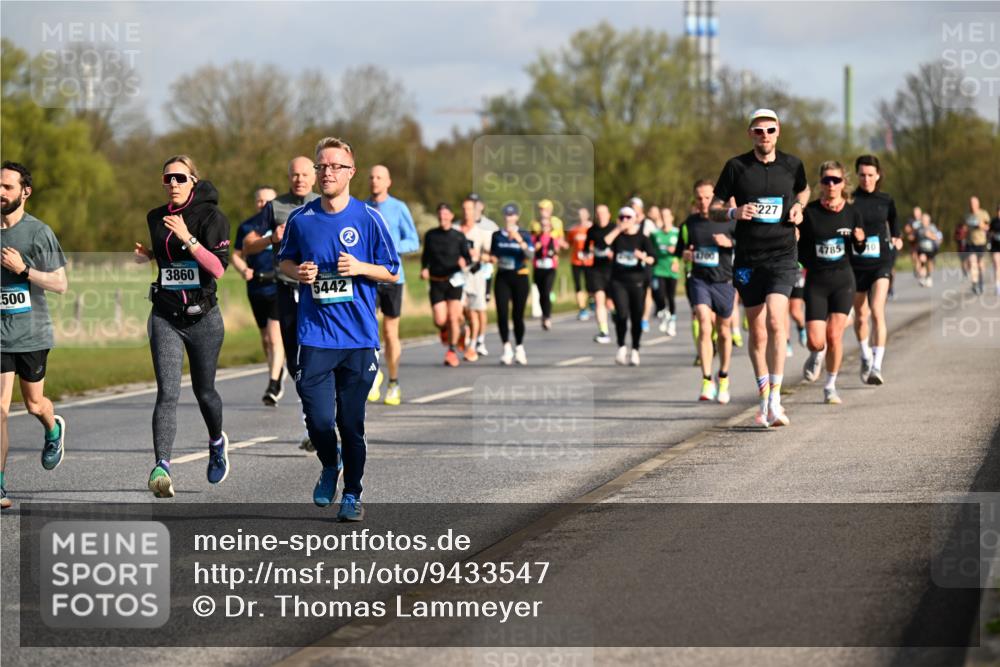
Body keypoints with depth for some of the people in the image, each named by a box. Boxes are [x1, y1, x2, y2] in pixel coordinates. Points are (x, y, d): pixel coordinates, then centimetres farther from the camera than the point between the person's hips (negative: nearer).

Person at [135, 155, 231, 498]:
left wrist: (188, 238, -27)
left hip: (203, 317, -2)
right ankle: (161, 467, -24)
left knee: (204, 390, 14)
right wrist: (149, 254, 8)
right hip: (165, 318, 2)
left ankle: (217, 441, 45)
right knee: (167, 393, -13)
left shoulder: (211, 216, -7)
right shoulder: (156, 218, 8)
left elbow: (218, 268, -18)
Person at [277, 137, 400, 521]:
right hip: (315, 337, 1)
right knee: (318, 420, -7)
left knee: (351, 422, 3)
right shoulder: (301, 219, 4)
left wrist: (360, 268, -14)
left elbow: (393, 273, 4)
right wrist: (297, 271, -3)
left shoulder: (368, 219, -1)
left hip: (359, 337, -1)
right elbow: (283, 261, 19)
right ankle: (329, 467, 24)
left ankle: (352, 494, 18)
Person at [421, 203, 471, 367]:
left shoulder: (458, 236, 0)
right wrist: (424, 269, -1)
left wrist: (464, 262, -21)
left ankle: (452, 351, 9)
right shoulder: (430, 235, 5)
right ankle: (445, 328, 31)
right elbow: (425, 256, 17)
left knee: (453, 318, -8)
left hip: (453, 280, -1)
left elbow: (468, 258, 2)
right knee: (440, 321, -7)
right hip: (436, 282, 1)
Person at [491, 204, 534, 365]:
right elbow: (492, 255, 18)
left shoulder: (524, 235, -1)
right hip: (502, 277, 1)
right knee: (502, 314, -11)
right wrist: (492, 259, -5)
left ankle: (519, 348, 21)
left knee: (518, 315, 3)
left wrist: (519, 240, -28)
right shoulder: (497, 235, 5)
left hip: (519, 277, -1)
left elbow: (530, 256, -16)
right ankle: (507, 349, -5)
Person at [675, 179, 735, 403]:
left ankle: (723, 378, 32)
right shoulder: (688, 224, 6)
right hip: (699, 280, 0)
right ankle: (707, 382, -19)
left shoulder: (728, 221, -2)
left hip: (724, 281, 0)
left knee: (723, 331, 10)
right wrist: (685, 255, -6)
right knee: (704, 326, -18)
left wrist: (729, 243, -18)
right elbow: (679, 252, 17)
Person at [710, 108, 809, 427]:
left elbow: (803, 190, 26)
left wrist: (799, 209, 5)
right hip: (747, 260, 1)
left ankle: (775, 399, -19)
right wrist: (733, 212, -16)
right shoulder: (736, 167, 0)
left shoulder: (792, 165, 4)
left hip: (782, 257, -1)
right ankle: (764, 400, 21)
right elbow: (714, 209, 5)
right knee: (757, 332, 7)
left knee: (775, 322, -19)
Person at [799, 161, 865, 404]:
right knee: (816, 341, -9)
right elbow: (800, 249, 5)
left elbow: (859, 250, 11)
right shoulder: (809, 212, -4)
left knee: (835, 335, -9)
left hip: (843, 280, 1)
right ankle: (816, 356, 30)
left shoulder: (852, 213, 1)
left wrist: (860, 240, -10)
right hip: (816, 282, -1)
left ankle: (831, 386, 10)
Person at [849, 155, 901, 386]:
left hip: (881, 264, -1)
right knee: (860, 316, 11)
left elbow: (895, 226, 21)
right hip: (856, 264, 1)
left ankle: (877, 366, -23)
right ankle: (866, 357, 38)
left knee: (877, 310, -19)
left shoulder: (886, 201, 5)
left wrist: (897, 240, 4)